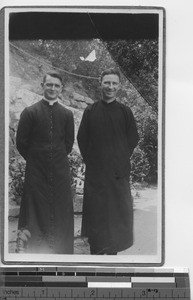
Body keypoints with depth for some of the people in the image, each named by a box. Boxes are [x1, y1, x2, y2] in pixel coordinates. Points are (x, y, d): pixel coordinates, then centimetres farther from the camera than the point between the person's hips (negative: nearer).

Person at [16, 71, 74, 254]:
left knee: (61, 210, 5)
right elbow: (21, 142, -1)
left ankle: (61, 251, 14)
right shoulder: (29, 113, -3)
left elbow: (68, 143, 11)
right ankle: (37, 250, 12)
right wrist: (35, 159, 5)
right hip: (36, 171, -2)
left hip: (60, 171, 2)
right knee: (37, 211, 2)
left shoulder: (67, 114, 5)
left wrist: (58, 159, 9)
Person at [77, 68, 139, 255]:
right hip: (95, 171, 0)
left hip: (118, 171, 0)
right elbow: (81, 139, 6)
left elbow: (132, 140, 6)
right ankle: (95, 249, 13)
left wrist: (121, 161, 1)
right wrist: (90, 160, 1)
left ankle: (113, 250, 14)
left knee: (117, 209, 3)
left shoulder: (125, 112, 2)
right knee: (95, 210, 3)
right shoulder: (90, 111, 3)